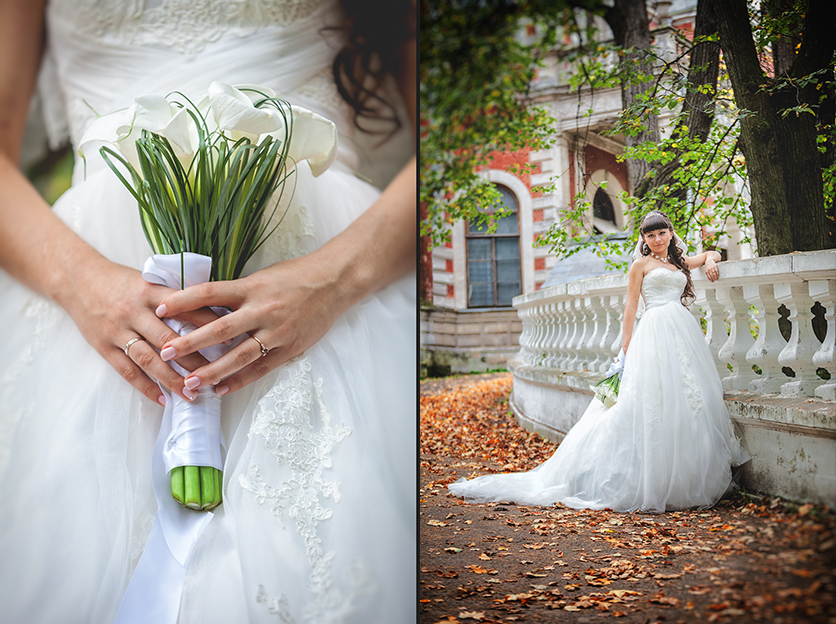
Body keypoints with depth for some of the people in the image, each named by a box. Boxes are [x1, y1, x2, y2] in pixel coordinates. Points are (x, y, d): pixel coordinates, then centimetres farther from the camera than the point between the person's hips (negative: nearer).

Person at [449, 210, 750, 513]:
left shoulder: (680, 262, 22)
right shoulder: (641, 264, 7)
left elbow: (712, 253, 38)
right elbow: (631, 305, 3)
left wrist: (710, 261, 13)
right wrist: (626, 346, -4)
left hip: (685, 331, 6)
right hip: (655, 332, -6)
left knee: (685, 403, -1)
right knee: (651, 398, -12)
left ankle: (680, 481, 4)